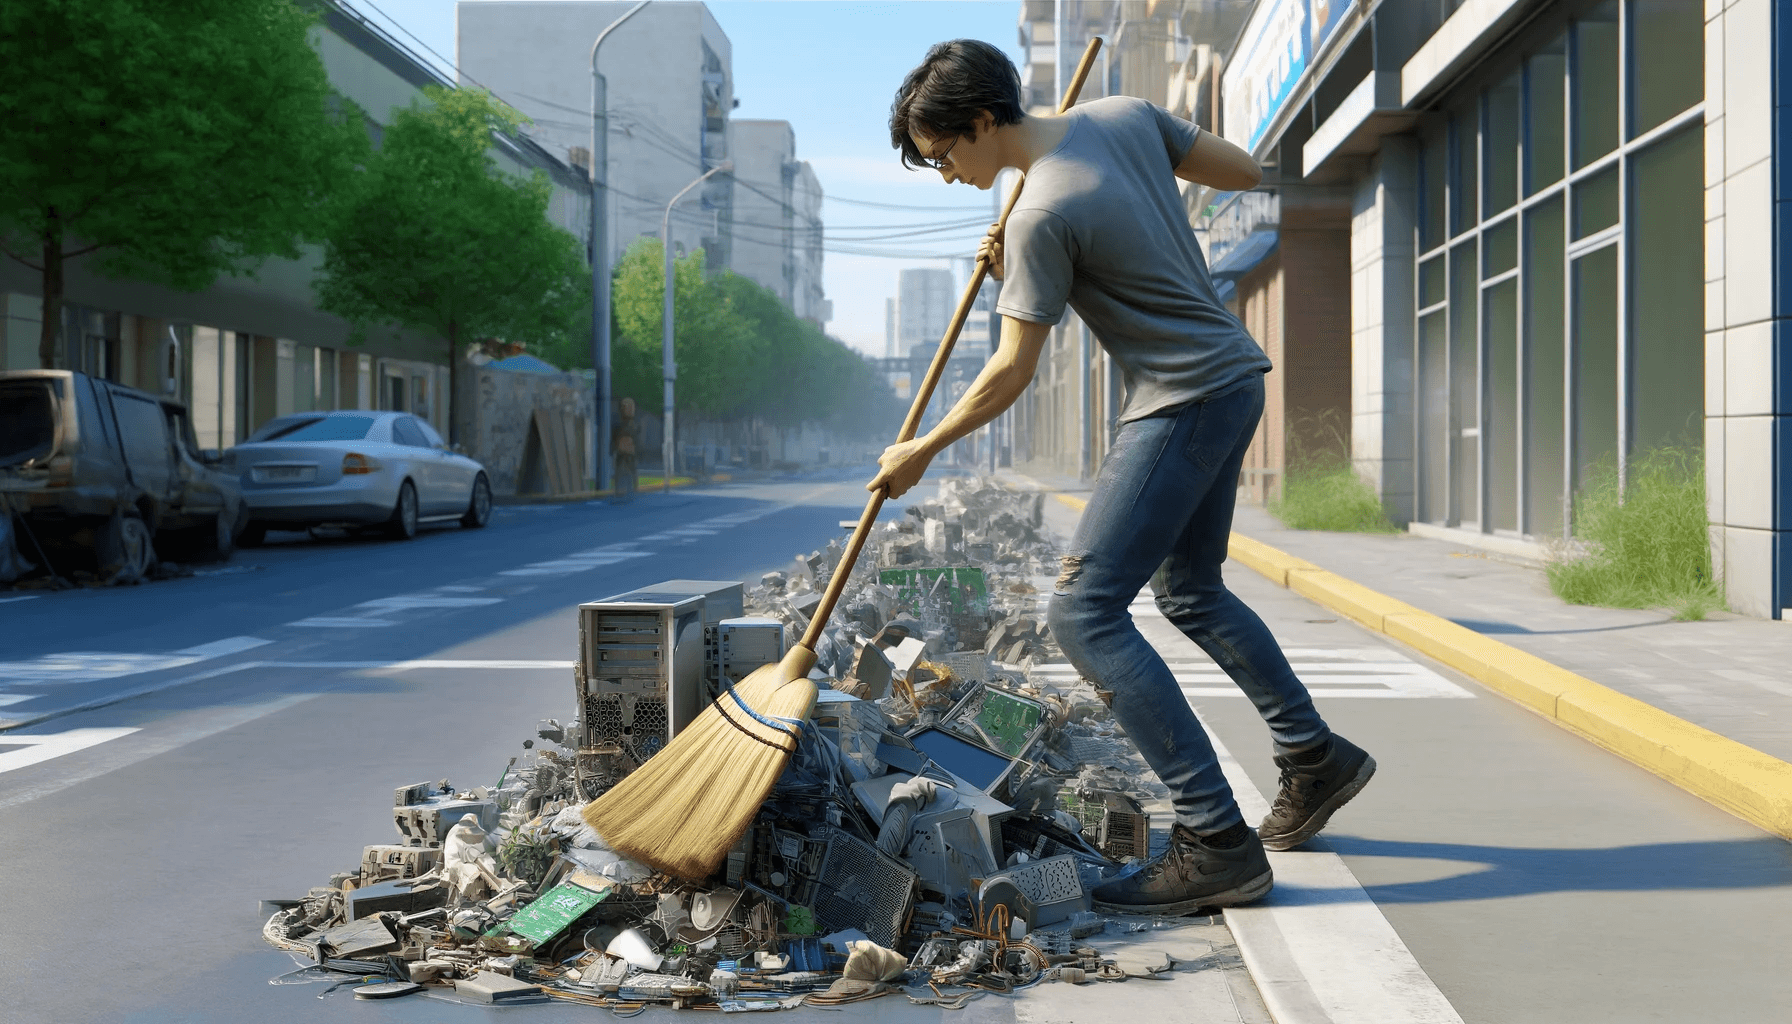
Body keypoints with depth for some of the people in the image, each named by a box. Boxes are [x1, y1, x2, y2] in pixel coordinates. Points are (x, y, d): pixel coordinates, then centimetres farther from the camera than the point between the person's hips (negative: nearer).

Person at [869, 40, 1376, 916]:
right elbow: (1244, 171, 12)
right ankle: (1316, 759, 36)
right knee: (1190, 591, 24)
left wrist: (923, 450, -1)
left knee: (1084, 611, -13)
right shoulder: (1125, 115, 1)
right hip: (1232, 381, 10)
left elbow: (1012, 372, -15)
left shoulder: (1043, 216, -21)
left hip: (1184, 406, -10)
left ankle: (1216, 843, -15)